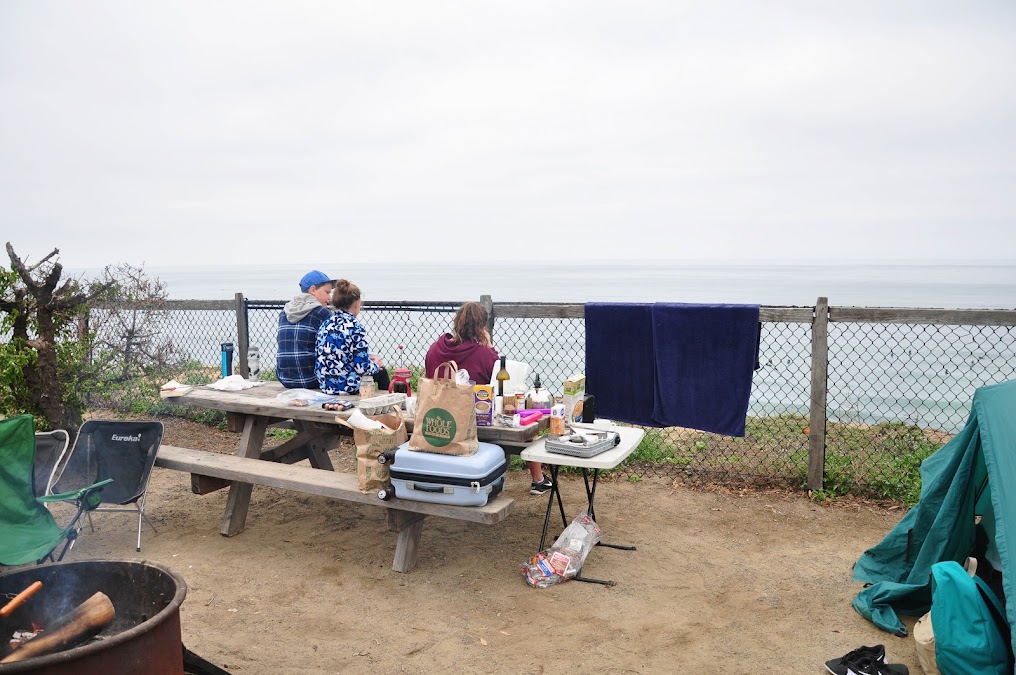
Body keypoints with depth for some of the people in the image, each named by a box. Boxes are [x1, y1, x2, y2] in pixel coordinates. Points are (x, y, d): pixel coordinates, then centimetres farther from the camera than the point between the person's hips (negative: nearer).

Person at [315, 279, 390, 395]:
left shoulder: (325, 324, 3)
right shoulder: (355, 327, -18)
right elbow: (362, 367, -19)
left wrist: (368, 357, 15)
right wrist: (375, 365, 3)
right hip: (347, 386, -7)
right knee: (381, 371, 21)